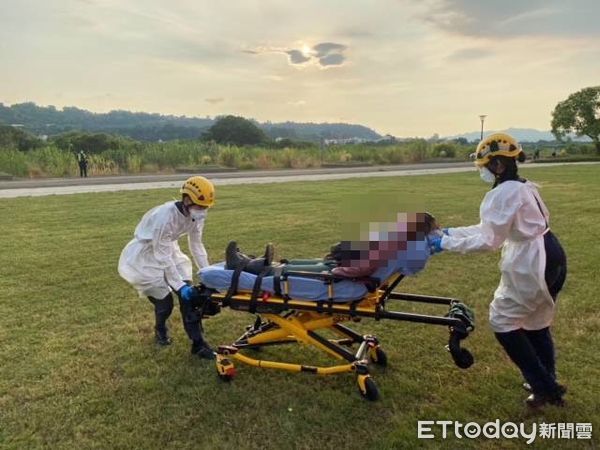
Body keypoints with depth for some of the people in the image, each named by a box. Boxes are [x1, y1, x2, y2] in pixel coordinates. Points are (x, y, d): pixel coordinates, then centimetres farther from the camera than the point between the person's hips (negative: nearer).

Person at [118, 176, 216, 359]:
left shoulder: (195, 215, -14)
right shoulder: (166, 216, -36)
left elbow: (197, 245, -2)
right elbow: (163, 256, -30)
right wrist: (179, 285, -28)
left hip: (168, 250, 6)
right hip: (144, 256, -6)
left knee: (189, 293, -8)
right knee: (164, 300, -6)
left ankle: (198, 343, -1)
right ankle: (160, 330, 29)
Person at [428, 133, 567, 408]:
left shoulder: (504, 193, -17)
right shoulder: (522, 187, 15)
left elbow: (488, 240, -19)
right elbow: (491, 229, 17)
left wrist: (446, 243, -13)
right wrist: (452, 232, 16)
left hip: (532, 266, -10)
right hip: (551, 258, 10)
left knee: (503, 322, 4)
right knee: (535, 323, 21)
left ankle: (545, 387, 11)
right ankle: (546, 384, 34)